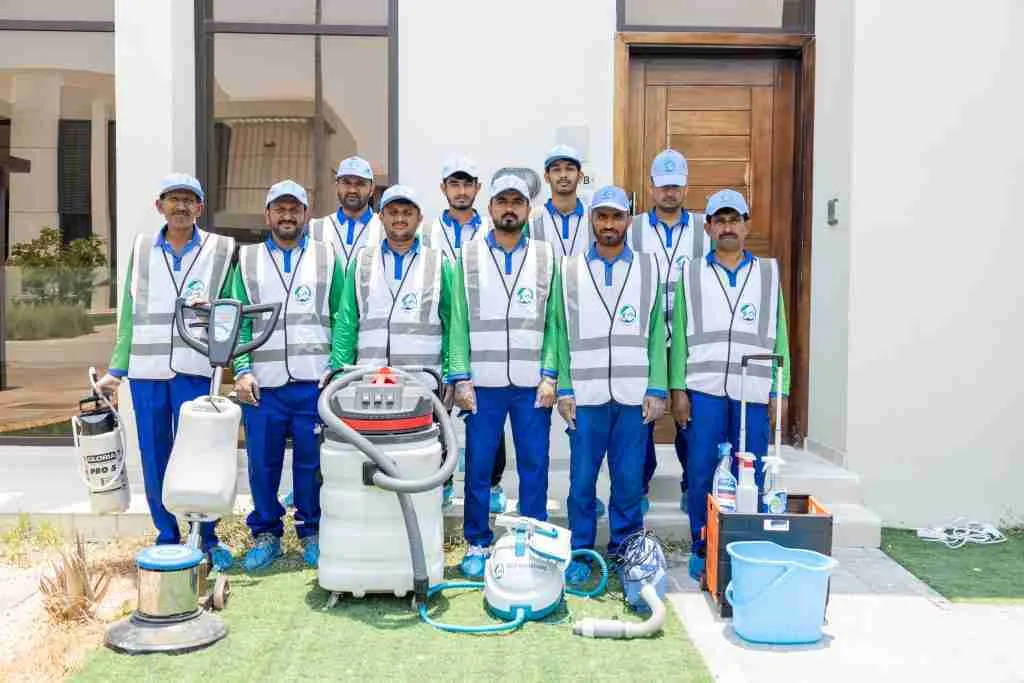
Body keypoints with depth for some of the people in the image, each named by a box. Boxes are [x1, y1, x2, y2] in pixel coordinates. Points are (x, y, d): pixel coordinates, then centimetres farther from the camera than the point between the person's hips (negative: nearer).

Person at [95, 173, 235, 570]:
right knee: (154, 459, 7)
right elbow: (130, 314, 12)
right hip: (145, 371, 3)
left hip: (195, 369, -3)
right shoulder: (141, 249, 11)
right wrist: (116, 369, 9)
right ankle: (167, 539, 20)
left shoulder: (220, 251, 4)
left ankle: (208, 539, 13)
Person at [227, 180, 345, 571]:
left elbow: (342, 318, 6)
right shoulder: (247, 260, 12)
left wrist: (335, 368, -4)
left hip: (315, 382, -1)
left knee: (312, 462, 5)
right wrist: (242, 370, -5)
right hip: (262, 384, 1)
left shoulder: (328, 259, 9)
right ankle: (265, 535, 21)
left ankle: (311, 532, 21)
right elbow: (238, 320, 7)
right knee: (262, 462, 5)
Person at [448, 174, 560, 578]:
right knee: (478, 467, 5)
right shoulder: (468, 257, 6)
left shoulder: (546, 258, 7)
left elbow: (554, 322, 4)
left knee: (534, 466, 5)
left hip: (533, 383, 0)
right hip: (483, 382, 0)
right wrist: (461, 379, -4)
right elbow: (459, 323, 3)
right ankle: (477, 544, 19)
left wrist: (549, 376, -5)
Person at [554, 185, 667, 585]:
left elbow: (657, 333, 5)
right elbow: (562, 333, 4)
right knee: (582, 480, 5)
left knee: (629, 480, 6)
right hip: (585, 394, 0)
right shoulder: (570, 270, 6)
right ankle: (580, 553, 19)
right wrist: (564, 389, -2)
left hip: (634, 395, 0)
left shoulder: (649, 268, 7)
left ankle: (625, 552, 21)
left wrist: (657, 390, -2)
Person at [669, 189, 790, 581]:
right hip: (703, 389, 0)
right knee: (701, 473, 2)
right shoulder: (691, 273, 10)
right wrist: (677, 389, 0)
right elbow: (679, 335, 7)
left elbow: (779, 335, 9)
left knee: (750, 476, 2)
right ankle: (702, 549, 15)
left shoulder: (769, 273, 11)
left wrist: (780, 391, 3)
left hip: (754, 391, 0)